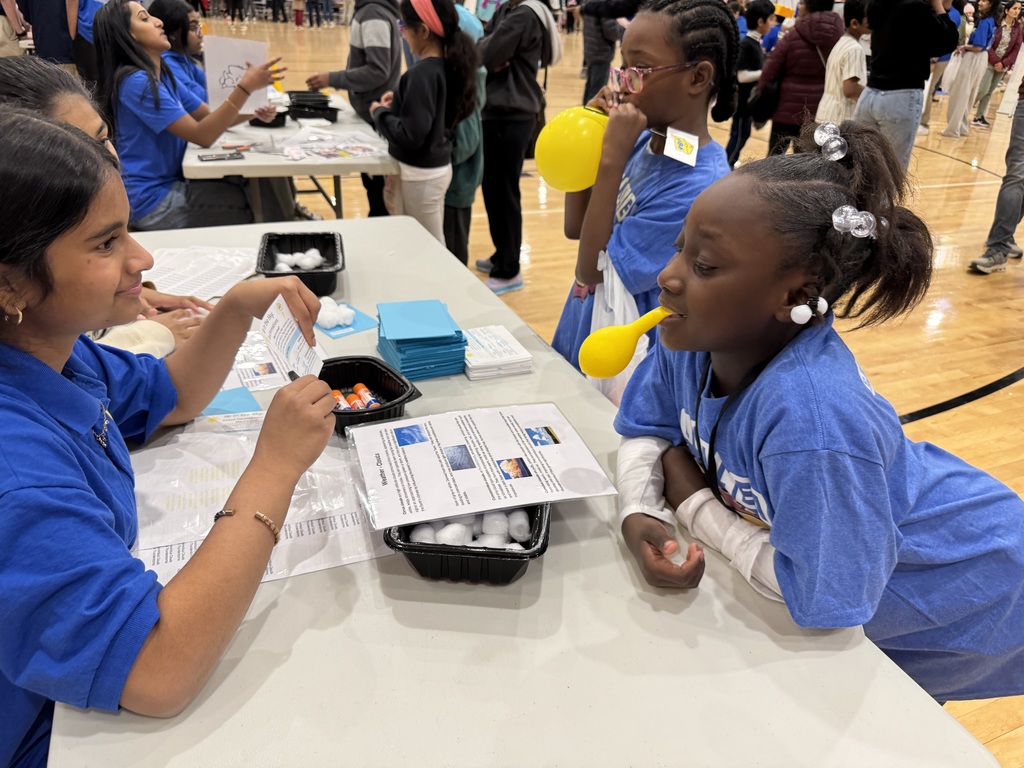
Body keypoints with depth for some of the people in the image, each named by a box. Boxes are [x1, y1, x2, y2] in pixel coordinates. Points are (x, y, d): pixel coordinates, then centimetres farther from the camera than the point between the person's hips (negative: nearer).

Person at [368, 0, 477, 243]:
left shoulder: (422, 74, -21)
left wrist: (380, 112, -9)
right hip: (439, 167, 9)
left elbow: (410, 135, -25)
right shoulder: (449, 64, 4)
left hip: (420, 174, -9)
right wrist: (400, 102, 9)